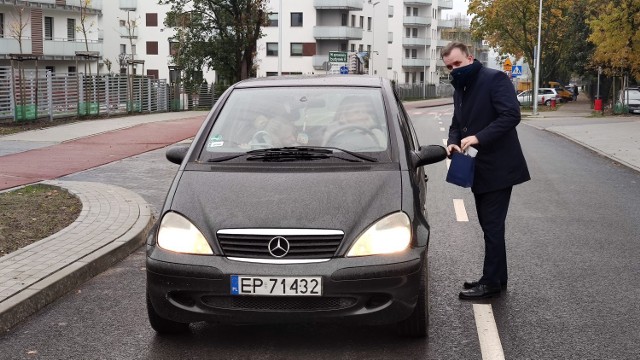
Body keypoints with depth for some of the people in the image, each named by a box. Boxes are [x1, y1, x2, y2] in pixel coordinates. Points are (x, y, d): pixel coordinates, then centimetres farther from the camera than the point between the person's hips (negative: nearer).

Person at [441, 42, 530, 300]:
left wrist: (478, 138, -27)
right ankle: (496, 278, 24)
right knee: (490, 226, 14)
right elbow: (457, 123, 20)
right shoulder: (460, 89, 15)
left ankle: (491, 283, 4)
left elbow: (511, 115, -22)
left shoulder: (494, 79, -12)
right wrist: (453, 142, -2)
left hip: (498, 169, -9)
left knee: (492, 227, -4)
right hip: (479, 169, 9)